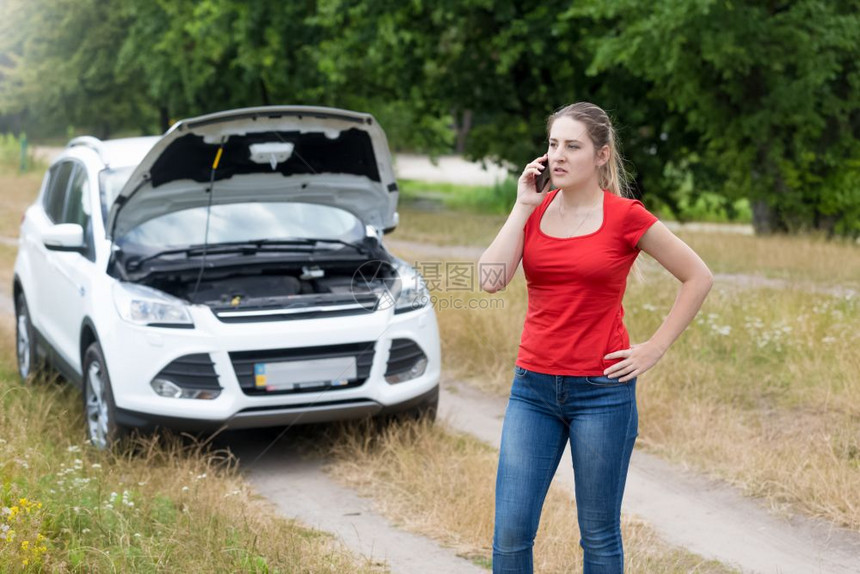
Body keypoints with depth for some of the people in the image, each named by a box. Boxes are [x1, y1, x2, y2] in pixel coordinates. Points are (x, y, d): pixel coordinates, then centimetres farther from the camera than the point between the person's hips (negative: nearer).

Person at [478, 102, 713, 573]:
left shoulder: (625, 217, -6)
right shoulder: (535, 210, 6)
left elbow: (698, 277, 1)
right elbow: (491, 281, -8)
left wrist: (653, 349, -2)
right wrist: (522, 207, -6)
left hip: (601, 390, -4)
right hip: (533, 388, 4)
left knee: (599, 535, 8)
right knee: (510, 532, 2)